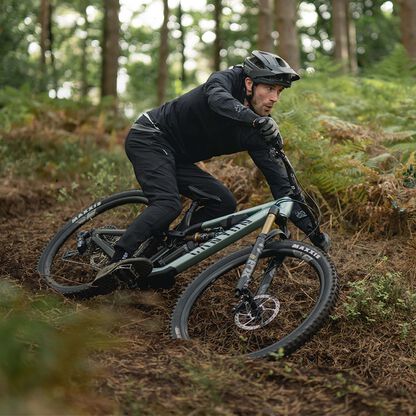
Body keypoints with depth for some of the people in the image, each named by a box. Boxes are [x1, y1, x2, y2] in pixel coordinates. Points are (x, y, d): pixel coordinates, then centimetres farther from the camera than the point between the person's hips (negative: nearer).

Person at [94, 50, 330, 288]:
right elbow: (219, 99, -42)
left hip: (176, 158, 8)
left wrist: (313, 231, -12)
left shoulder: (256, 133, -4)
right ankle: (118, 263, -32)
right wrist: (259, 120, -58)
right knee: (169, 204, -29)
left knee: (225, 204, -5)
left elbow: (280, 182, -6)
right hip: (149, 137, -7)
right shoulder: (225, 80, -16)